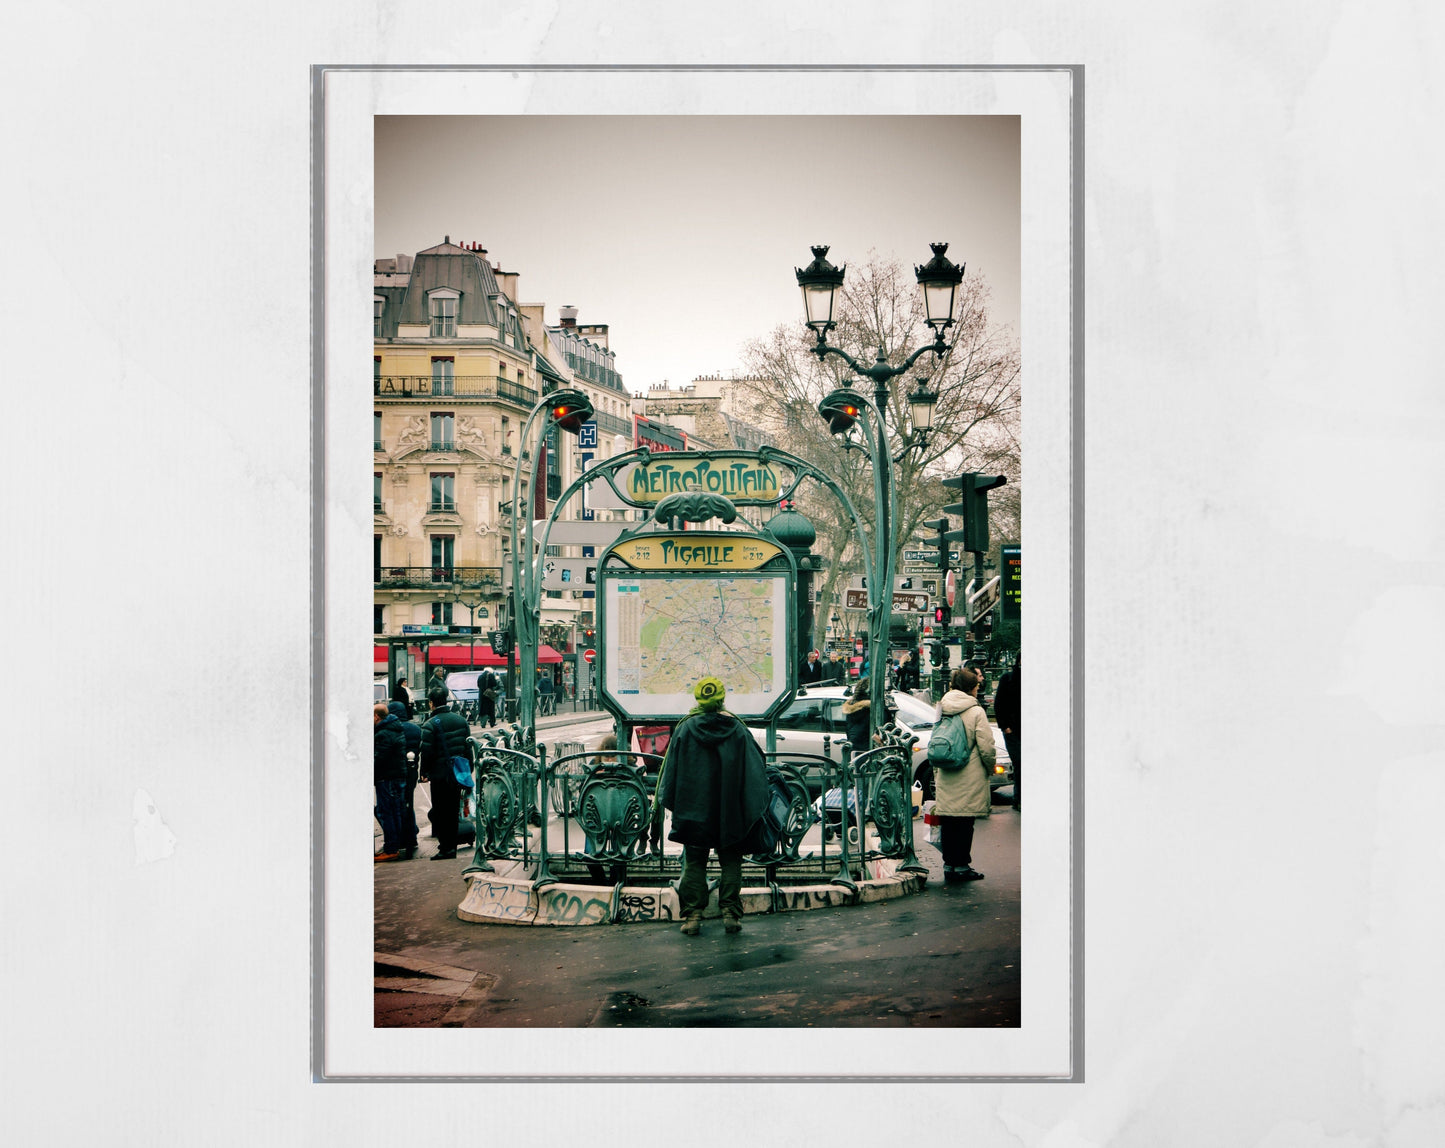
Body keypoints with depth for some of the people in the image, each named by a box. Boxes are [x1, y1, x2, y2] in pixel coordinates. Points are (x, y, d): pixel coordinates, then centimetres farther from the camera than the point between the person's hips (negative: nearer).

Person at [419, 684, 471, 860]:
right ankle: (452, 844, 22)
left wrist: (424, 772, -1)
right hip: (459, 773, 6)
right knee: (454, 809, 15)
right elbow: (468, 747, 12)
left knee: (440, 811, 1)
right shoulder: (461, 720, 6)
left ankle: (446, 847, -1)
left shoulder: (430, 725, -14)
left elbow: (427, 751, -14)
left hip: (440, 774, -6)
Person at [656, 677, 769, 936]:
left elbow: (671, 771, 1)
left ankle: (692, 915, 2)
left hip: (694, 808, 0)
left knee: (694, 862, 7)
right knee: (730, 861, 9)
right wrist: (754, 808, 6)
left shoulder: (685, 728, -2)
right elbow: (756, 771, 0)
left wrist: (670, 803, 8)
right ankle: (730, 912, 3)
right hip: (730, 813, 0)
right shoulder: (738, 730, 0)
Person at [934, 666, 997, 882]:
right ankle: (962, 865, 5)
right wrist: (989, 767, 7)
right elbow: (986, 748, -11)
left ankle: (948, 864, 14)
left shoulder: (942, 709, 8)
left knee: (947, 822, 9)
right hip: (969, 779, -5)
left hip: (945, 777, 5)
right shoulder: (975, 712, -9)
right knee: (964, 822, 1)